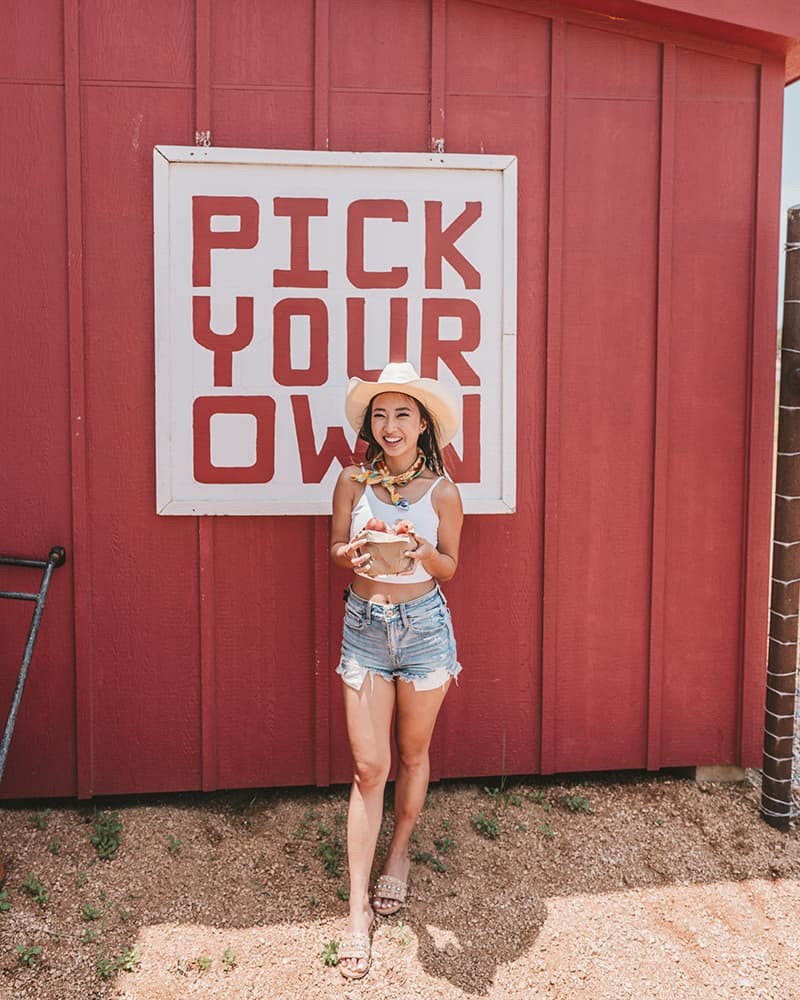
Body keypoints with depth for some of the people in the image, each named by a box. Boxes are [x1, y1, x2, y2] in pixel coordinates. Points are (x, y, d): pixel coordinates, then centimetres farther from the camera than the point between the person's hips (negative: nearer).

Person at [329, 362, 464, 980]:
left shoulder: (441, 491, -5)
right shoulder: (353, 481, -2)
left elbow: (449, 566, 2)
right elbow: (335, 550, 5)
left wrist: (421, 551, -19)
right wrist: (358, 552, -18)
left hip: (423, 626, 0)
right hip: (365, 626, 0)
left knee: (413, 752, 14)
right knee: (369, 766, -1)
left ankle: (399, 856, 40)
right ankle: (359, 911, 6)